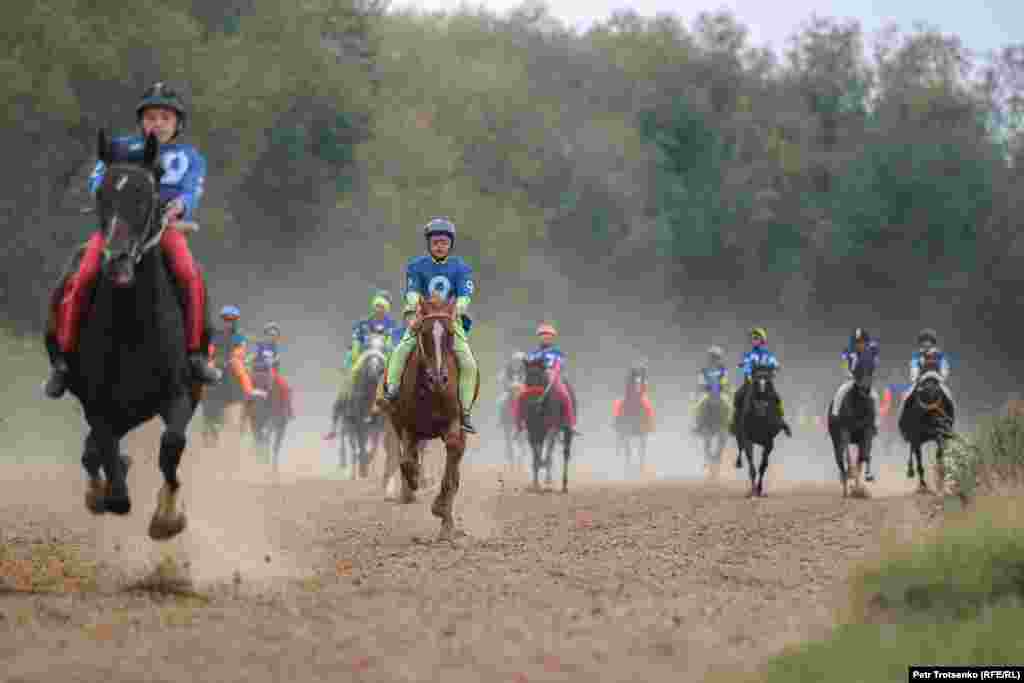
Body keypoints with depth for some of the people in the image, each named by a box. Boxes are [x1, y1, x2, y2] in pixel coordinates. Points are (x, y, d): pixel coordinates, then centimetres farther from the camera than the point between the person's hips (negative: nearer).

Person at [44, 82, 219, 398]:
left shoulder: (191, 158, 15)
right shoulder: (121, 148, 15)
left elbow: (192, 193, -2)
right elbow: (97, 179, 2)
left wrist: (179, 206, -27)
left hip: (164, 226, 0)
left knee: (191, 277, -29)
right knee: (81, 280, -21)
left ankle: (195, 353, -21)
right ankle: (62, 359, -11)